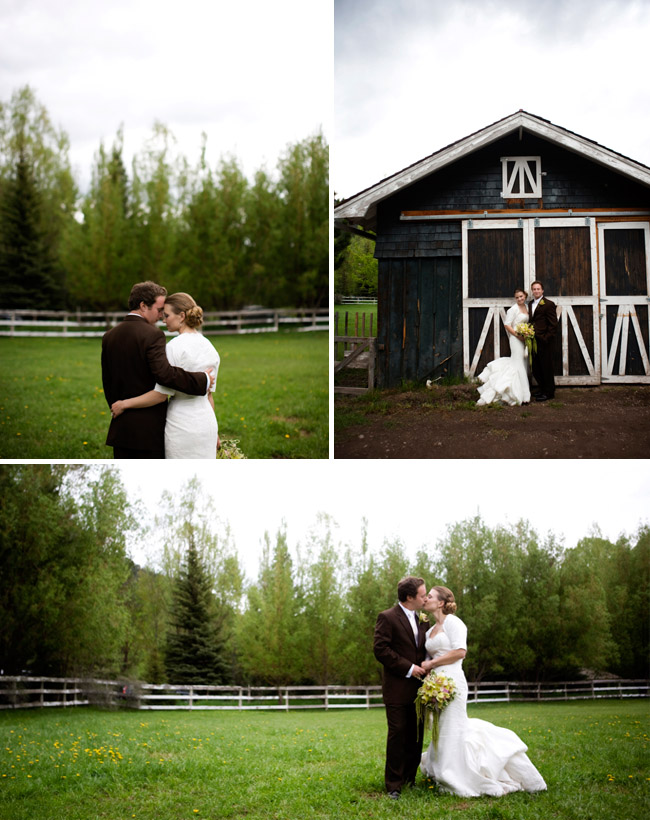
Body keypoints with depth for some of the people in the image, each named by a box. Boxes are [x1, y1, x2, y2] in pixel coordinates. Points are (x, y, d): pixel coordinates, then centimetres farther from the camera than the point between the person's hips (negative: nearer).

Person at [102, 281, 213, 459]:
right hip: (149, 427, -6)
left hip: (120, 427, 7)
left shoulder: (109, 336, 8)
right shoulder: (152, 335, -14)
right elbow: (164, 373, -28)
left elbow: (107, 382, 14)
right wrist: (202, 381, -21)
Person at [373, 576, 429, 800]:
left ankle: (409, 780, 18)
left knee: (416, 736, 9)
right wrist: (408, 668, -16)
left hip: (417, 688, 7)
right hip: (397, 689, -7)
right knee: (397, 735, -5)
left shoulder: (421, 620, 15)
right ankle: (394, 785, 1)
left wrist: (426, 668, 4)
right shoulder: (387, 618, -7)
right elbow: (381, 650, -14)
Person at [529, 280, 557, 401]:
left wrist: (546, 339, -16)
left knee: (546, 367, 0)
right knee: (535, 368, 10)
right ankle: (543, 389, 24)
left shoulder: (549, 304, -6)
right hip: (533, 341, 7)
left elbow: (553, 324, -9)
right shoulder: (531, 304, 16)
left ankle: (548, 392, 10)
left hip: (544, 341, -7)